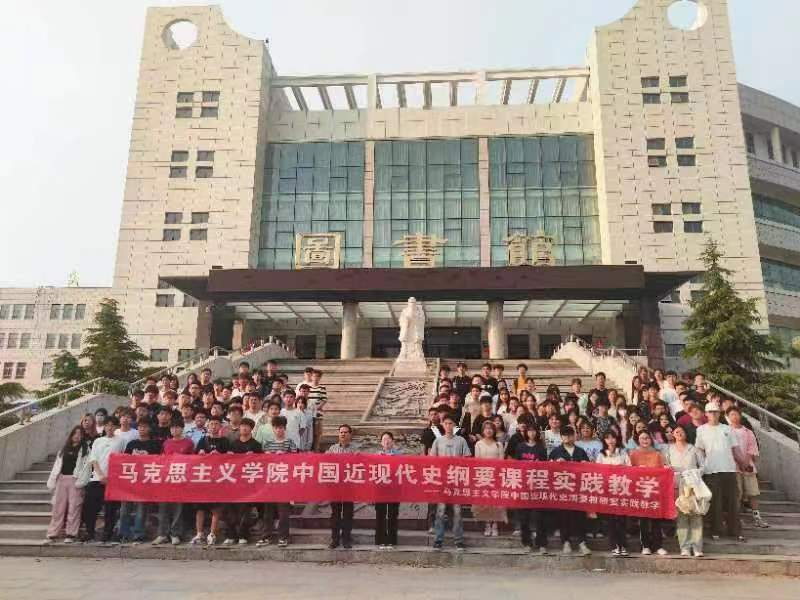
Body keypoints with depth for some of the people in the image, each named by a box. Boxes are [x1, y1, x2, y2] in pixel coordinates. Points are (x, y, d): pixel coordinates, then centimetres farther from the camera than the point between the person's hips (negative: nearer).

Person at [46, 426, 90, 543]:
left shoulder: (85, 449, 3)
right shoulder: (64, 448, 18)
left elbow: (85, 466, -7)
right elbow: (57, 464, 16)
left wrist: (81, 481, -18)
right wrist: (52, 481, 8)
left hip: (75, 480, -4)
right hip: (61, 479, 4)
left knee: (74, 507, -3)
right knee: (58, 507, 6)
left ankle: (71, 534, 2)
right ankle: (52, 533, 11)